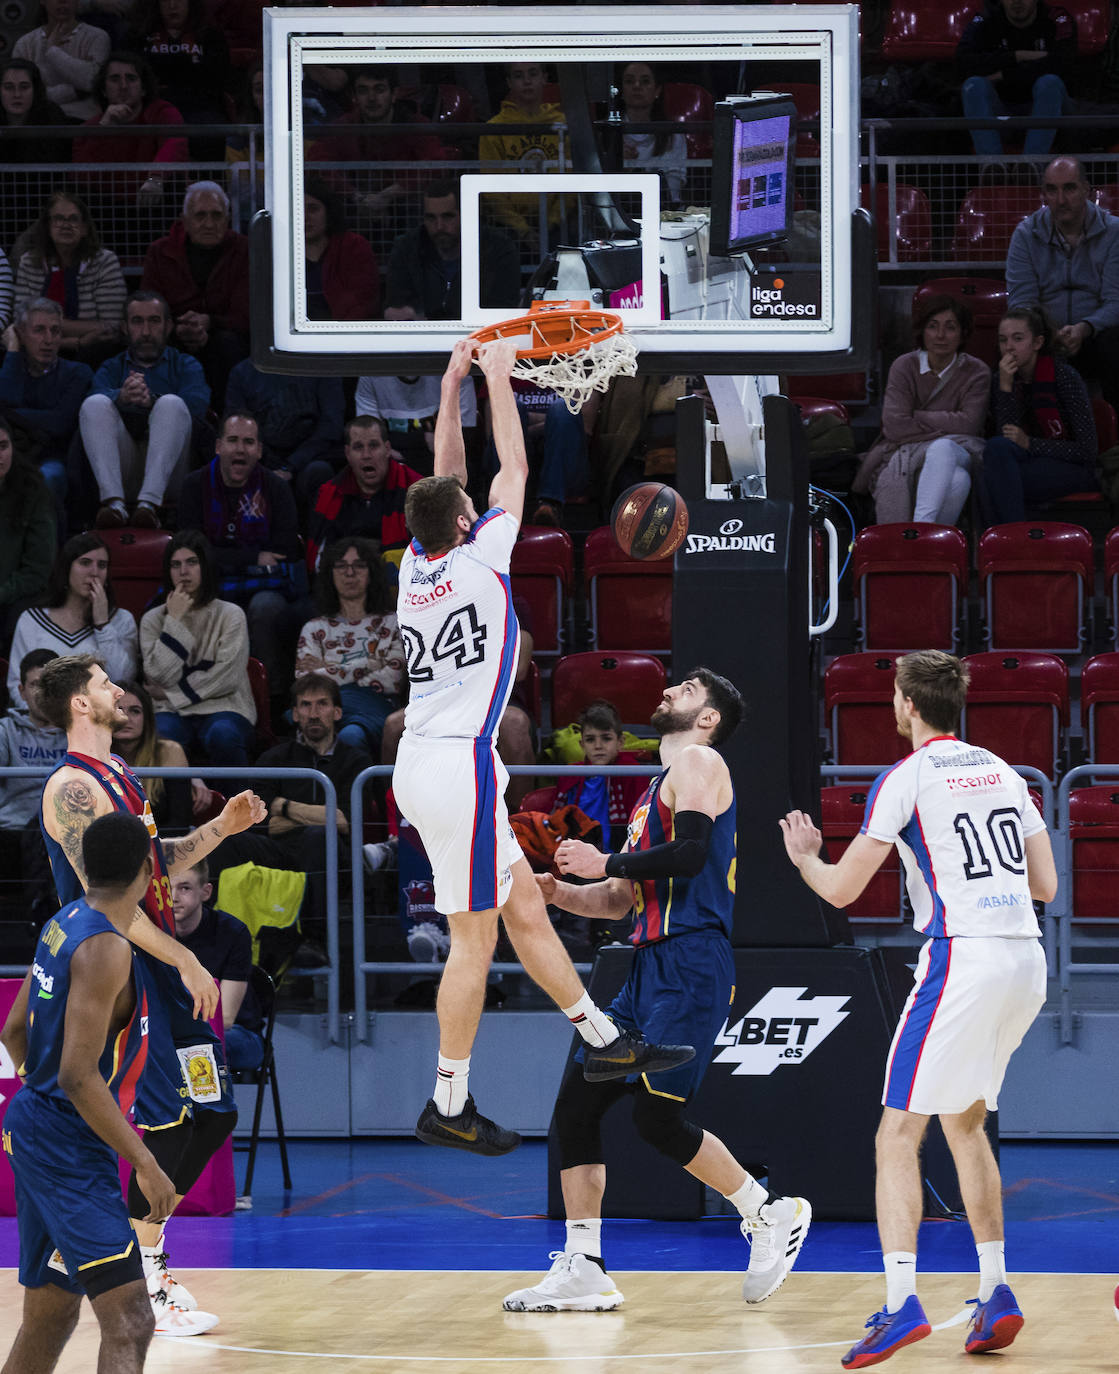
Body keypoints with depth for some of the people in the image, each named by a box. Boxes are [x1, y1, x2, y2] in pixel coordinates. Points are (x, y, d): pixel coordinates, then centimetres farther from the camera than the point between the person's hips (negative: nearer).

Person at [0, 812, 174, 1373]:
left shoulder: (63, 924, 9)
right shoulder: (105, 948, -19)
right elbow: (78, 1075, -24)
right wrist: (145, 1164, -23)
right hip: (69, 1149, -10)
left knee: (49, 1316, 19)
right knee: (129, 1321, -18)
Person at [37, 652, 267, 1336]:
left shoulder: (120, 775, 15)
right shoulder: (73, 789, -16)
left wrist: (221, 828, 13)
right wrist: (185, 963, -21)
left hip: (163, 965, 9)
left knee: (213, 1113, 10)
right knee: (168, 1125, -8)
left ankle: (147, 1249, 19)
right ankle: (146, 1286, 0)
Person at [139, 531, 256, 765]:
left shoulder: (230, 615, 7)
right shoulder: (153, 619, 12)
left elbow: (227, 678, -4)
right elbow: (160, 676, -3)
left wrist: (171, 694, -4)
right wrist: (174, 620, -3)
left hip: (221, 709, -1)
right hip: (174, 713, 1)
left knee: (223, 736, -37)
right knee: (160, 735, -36)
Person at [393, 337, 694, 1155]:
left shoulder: (416, 564, 7)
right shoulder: (479, 560, -9)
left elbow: (446, 480, 21)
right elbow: (514, 468, 1)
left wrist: (453, 387, 22)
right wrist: (497, 379, 10)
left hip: (426, 761, 9)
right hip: (459, 764, -9)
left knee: (525, 907, 16)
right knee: (476, 937, -4)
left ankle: (603, 1041, 24)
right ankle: (449, 1108, -2)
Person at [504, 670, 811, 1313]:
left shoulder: (699, 763, -3)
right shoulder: (656, 789, 25)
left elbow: (690, 853, -20)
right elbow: (619, 900, 27)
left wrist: (607, 862, -11)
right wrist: (560, 892, 10)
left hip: (691, 964, -9)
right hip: (651, 965, 9)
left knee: (657, 1116, -15)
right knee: (577, 1103, 3)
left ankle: (772, 1214, 3)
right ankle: (583, 1271, 4)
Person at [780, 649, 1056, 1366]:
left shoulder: (907, 778, -4)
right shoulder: (1002, 772, 15)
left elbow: (841, 889, -2)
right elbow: (1046, 884, 17)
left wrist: (805, 856, 19)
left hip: (962, 957, -7)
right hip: (1027, 960, 7)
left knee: (899, 1136, -5)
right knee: (965, 1122, 20)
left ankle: (902, 1300, -19)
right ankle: (996, 1293, 13)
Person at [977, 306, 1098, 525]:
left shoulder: (1064, 376, -8)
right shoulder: (999, 381, 6)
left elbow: (1087, 451, -11)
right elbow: (1008, 437, -6)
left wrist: (1029, 443, -20)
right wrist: (1005, 388, -15)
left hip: (1072, 470, -4)